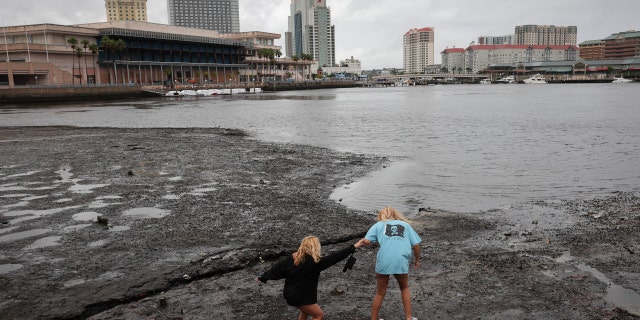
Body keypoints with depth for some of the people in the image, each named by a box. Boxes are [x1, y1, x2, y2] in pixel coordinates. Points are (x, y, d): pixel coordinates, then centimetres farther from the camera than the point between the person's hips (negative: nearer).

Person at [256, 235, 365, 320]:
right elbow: (334, 258, -23)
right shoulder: (315, 262, -23)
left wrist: (263, 278, 17)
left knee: (306, 310, 30)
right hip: (301, 297, -8)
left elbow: (277, 269, 2)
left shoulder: (292, 258, -4)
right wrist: (353, 247, -21)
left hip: (289, 294, 8)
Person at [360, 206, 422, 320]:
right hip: (401, 262, 1)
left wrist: (363, 240, 21)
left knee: (380, 293, 16)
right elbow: (416, 245, 11)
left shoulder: (378, 225, 15)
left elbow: (367, 241, -1)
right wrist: (417, 260, 24)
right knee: (404, 288, 26)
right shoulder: (405, 224, 19)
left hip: (384, 262, -1)